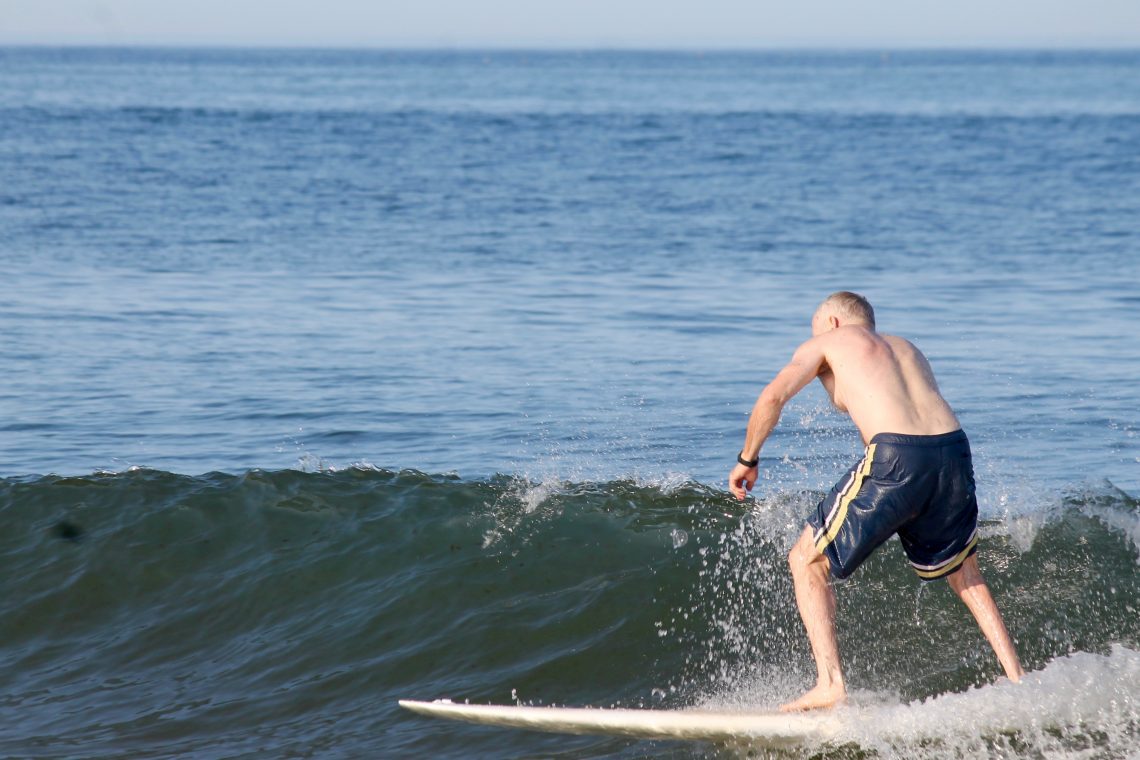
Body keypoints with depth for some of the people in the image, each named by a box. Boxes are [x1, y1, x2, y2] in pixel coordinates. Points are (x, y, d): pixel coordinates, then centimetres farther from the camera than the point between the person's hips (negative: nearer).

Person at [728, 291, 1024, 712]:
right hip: (954, 451, 6)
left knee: (807, 561, 10)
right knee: (964, 574, 29)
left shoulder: (825, 343, 18)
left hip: (896, 458, -6)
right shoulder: (907, 349, 34)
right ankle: (1019, 680, 22)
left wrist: (747, 459, 15)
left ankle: (830, 683, -2)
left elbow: (774, 395, 4)